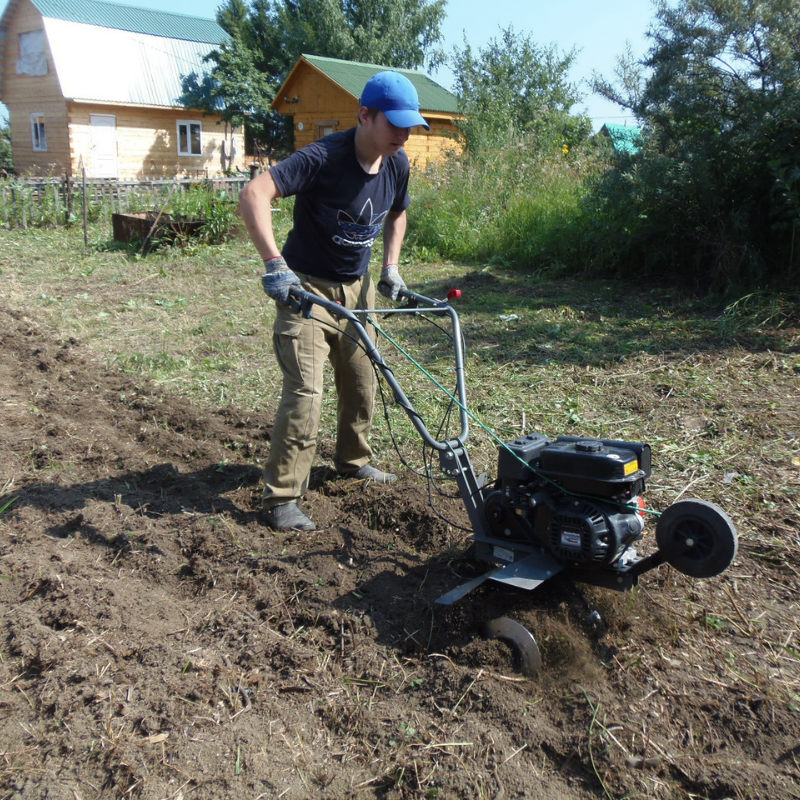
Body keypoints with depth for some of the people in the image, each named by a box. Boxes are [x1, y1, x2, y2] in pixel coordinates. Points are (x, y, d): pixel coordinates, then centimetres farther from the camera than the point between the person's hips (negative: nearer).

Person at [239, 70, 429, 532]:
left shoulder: (397, 164, -2)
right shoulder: (324, 159, -24)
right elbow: (254, 195, -34)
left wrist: (391, 267, 7)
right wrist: (274, 262, -44)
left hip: (356, 288, 7)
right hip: (307, 287, -7)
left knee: (362, 382, 15)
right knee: (306, 392, -14)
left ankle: (353, 460, 39)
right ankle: (282, 498, -4)